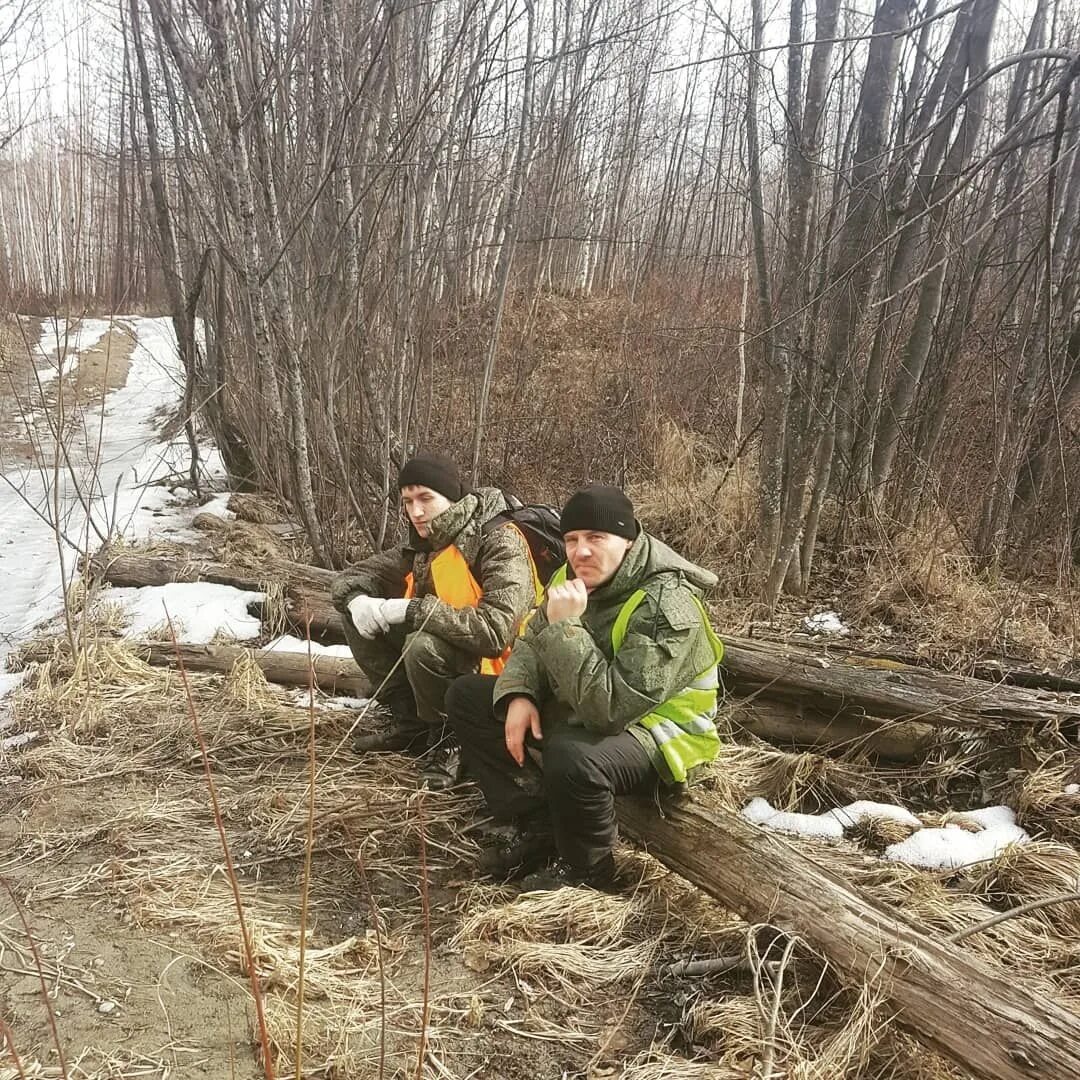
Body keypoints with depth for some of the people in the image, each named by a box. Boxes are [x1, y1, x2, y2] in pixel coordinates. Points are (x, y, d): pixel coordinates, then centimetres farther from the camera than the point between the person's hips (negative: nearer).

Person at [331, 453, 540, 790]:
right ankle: (410, 721, 3)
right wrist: (358, 600, -17)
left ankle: (447, 738, -8)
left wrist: (410, 610, -30)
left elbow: (495, 631, -36)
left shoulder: (500, 542, -22)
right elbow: (350, 578, 10)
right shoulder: (425, 543, 2)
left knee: (424, 645, -35)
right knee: (361, 615, -2)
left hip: (492, 666, -8)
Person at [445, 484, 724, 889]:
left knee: (571, 756, -41)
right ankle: (534, 826, 0)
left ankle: (585, 869, -10)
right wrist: (519, 695, -14)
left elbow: (609, 707, -36)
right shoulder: (577, 577, -4)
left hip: (653, 730, -8)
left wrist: (566, 627, -38)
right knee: (466, 696, 3)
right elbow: (532, 642, 7)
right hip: (576, 709, 9)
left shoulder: (666, 607, -29)